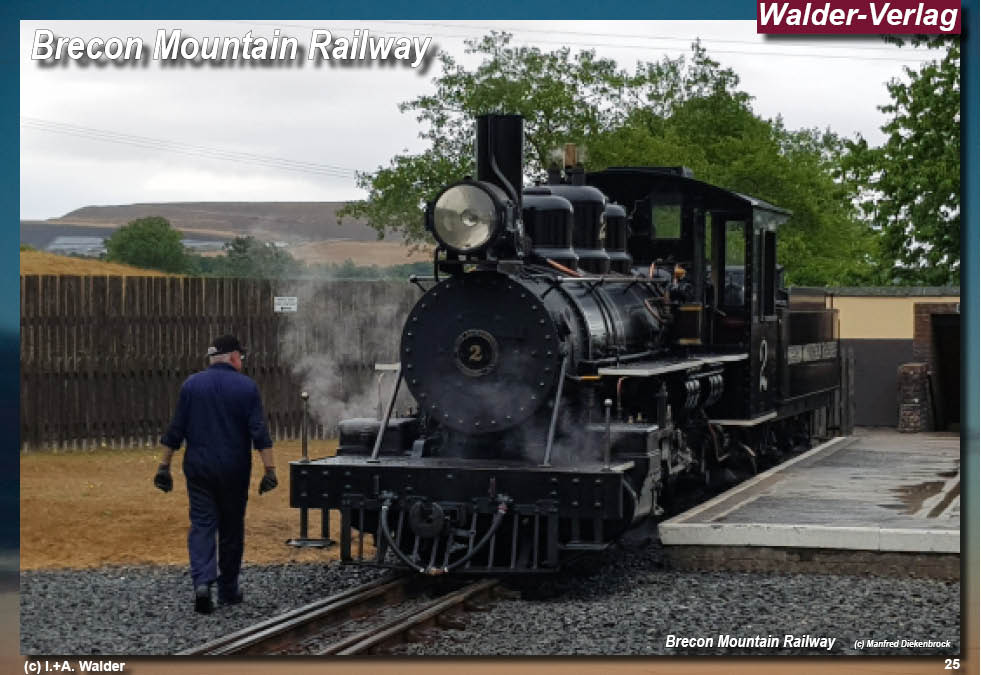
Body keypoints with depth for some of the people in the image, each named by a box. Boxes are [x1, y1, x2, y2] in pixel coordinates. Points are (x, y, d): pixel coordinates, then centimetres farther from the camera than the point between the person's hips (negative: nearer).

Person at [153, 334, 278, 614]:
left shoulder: (191, 384, 2)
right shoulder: (246, 387, -4)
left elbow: (175, 431, 2)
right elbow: (260, 433, -10)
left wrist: (164, 465, 7)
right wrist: (270, 469, -9)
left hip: (199, 468, 1)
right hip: (234, 471, -1)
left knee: (202, 525, 1)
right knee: (232, 528, 11)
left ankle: (202, 582, -19)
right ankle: (228, 590, 19)